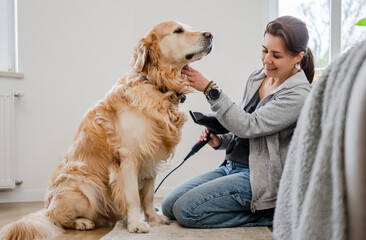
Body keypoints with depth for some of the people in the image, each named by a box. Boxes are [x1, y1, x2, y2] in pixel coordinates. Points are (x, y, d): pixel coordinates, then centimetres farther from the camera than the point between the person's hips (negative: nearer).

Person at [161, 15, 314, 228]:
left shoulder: (299, 95, -16)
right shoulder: (257, 78, 9)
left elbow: (248, 126, -24)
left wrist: (210, 89, -24)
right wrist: (220, 140, -2)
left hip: (259, 177, -9)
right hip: (231, 166, 9)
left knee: (186, 210, -18)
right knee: (169, 205, 1)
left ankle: (270, 213, -5)